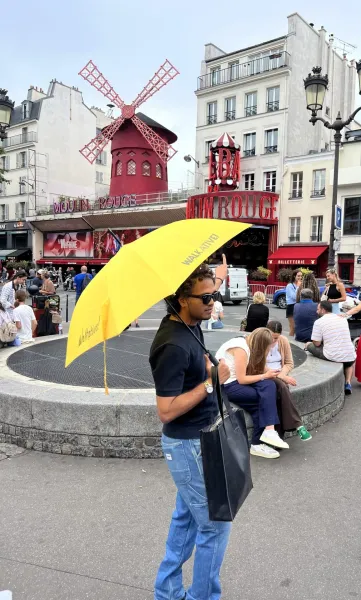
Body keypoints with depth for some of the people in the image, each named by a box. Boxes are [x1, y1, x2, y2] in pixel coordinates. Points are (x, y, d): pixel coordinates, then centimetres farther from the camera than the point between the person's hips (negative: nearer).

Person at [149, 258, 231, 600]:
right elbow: (166, 411, -27)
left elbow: (205, 288, 24)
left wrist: (217, 275, 35)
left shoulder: (189, 323, -1)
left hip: (196, 440, 9)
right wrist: (211, 382, -24)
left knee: (187, 518, 21)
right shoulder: (173, 346, -27)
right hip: (189, 446, -9)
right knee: (215, 524, 5)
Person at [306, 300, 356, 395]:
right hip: (350, 358, 5)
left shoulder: (319, 322, -6)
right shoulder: (343, 319, 11)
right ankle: (347, 383, 14)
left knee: (309, 345, 16)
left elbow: (317, 343, -4)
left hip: (332, 357, -5)